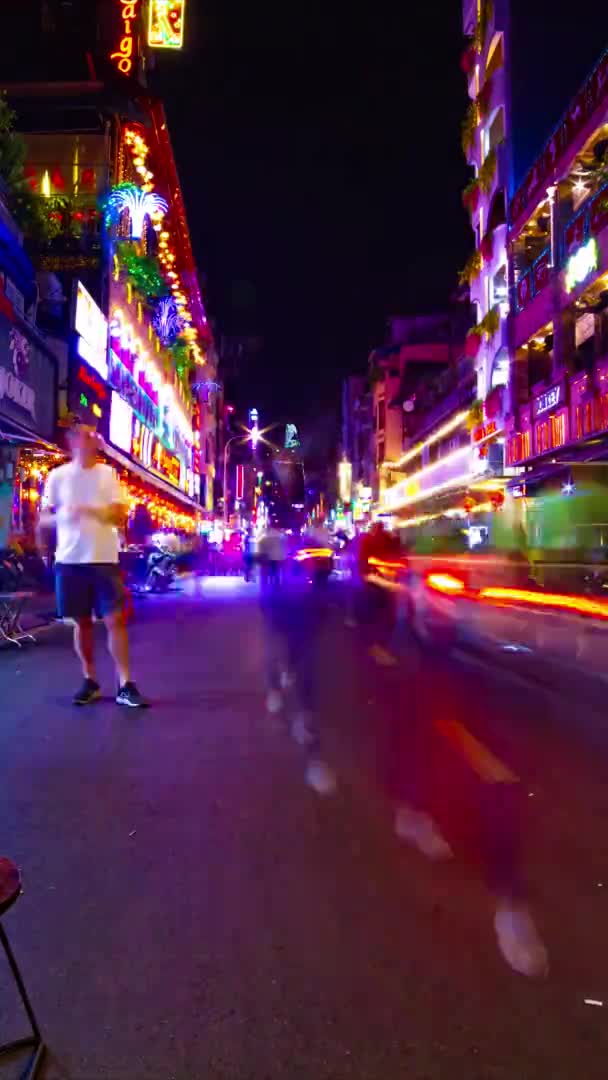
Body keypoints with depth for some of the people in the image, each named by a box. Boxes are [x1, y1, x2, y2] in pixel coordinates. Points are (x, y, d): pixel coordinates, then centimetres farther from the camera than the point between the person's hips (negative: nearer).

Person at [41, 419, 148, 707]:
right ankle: (90, 681, 22)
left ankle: (125, 685, 0)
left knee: (115, 620, -4)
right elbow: (43, 519, 6)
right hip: (69, 560, 1)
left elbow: (120, 515, 0)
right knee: (81, 622, 9)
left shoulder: (107, 474, 5)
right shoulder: (58, 476, 5)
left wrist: (90, 510, -17)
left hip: (103, 558, -1)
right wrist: (61, 516, -16)